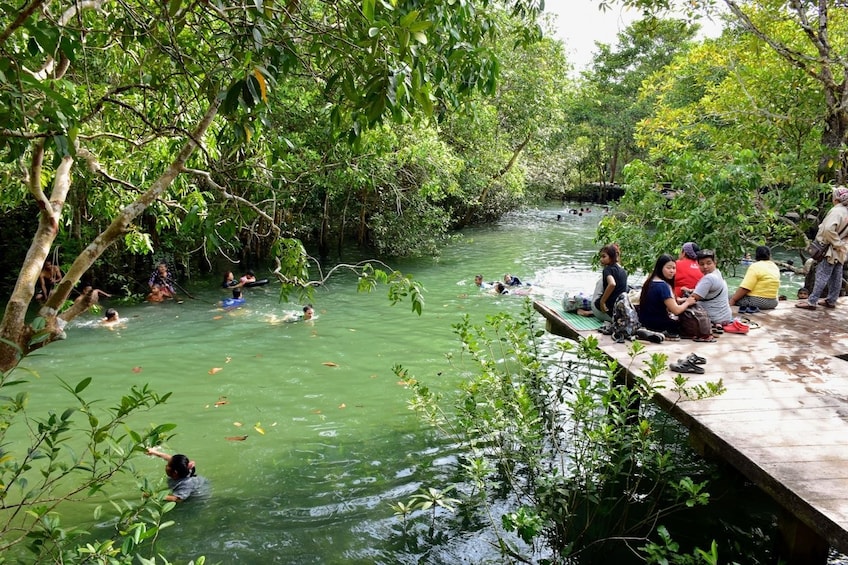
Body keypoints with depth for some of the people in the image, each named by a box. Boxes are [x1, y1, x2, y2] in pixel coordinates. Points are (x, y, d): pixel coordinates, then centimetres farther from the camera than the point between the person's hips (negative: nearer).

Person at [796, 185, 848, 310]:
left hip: (831, 250, -9)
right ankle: (831, 300, 22)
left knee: (822, 275, -8)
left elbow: (828, 228, -30)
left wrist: (836, 243, -20)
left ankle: (811, 301, -7)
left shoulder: (836, 211, -18)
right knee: (836, 276, 13)